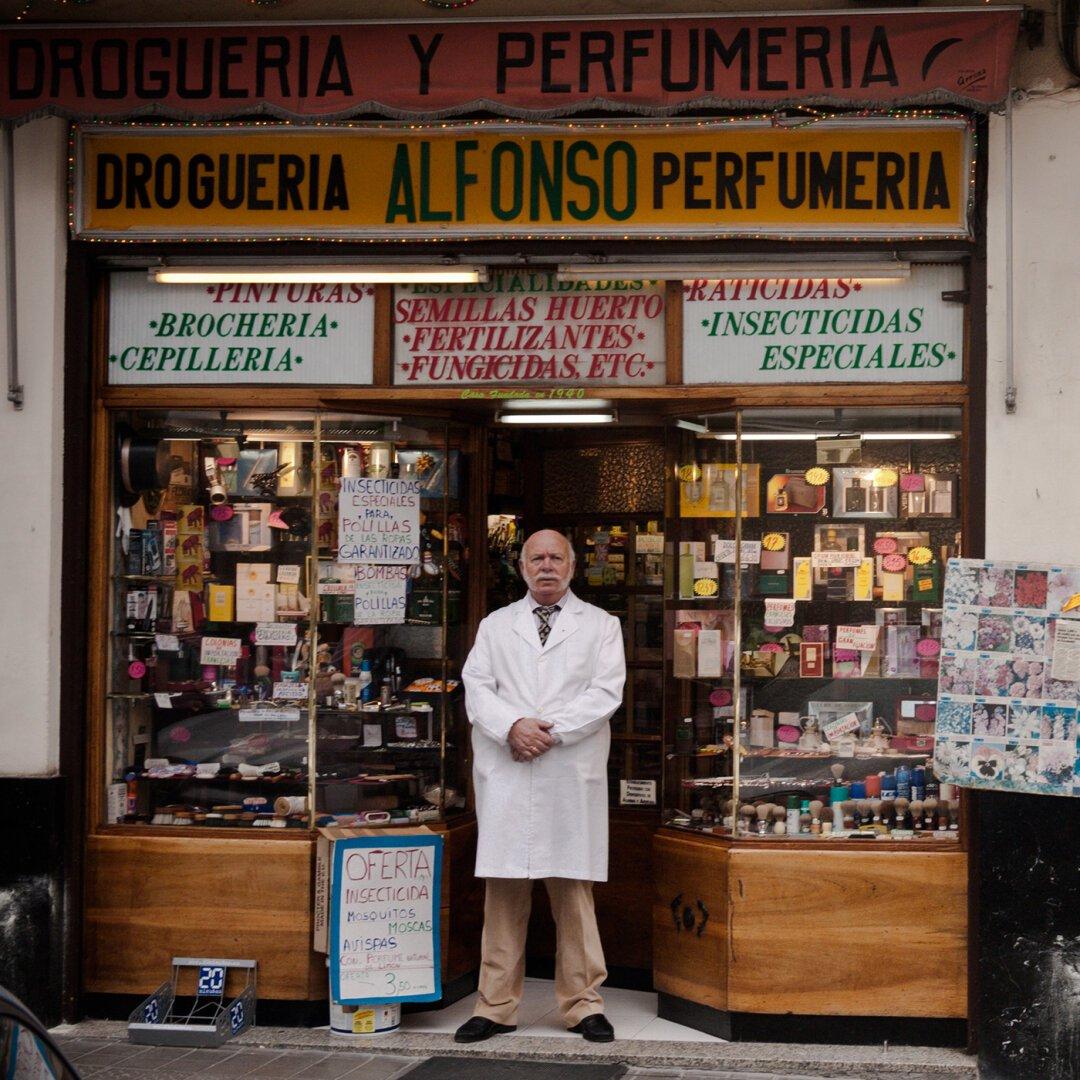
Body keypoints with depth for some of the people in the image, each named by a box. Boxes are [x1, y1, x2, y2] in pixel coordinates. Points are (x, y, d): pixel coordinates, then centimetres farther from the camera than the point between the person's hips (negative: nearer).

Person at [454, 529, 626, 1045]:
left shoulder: (600, 626, 11)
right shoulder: (495, 626, 17)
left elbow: (606, 692, -2)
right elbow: (476, 688, 5)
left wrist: (550, 731, -12)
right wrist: (513, 727, -13)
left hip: (571, 775, -1)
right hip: (505, 775, 1)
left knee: (573, 889, 0)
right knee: (504, 890, 1)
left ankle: (582, 1003, 8)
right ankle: (496, 1005, 7)